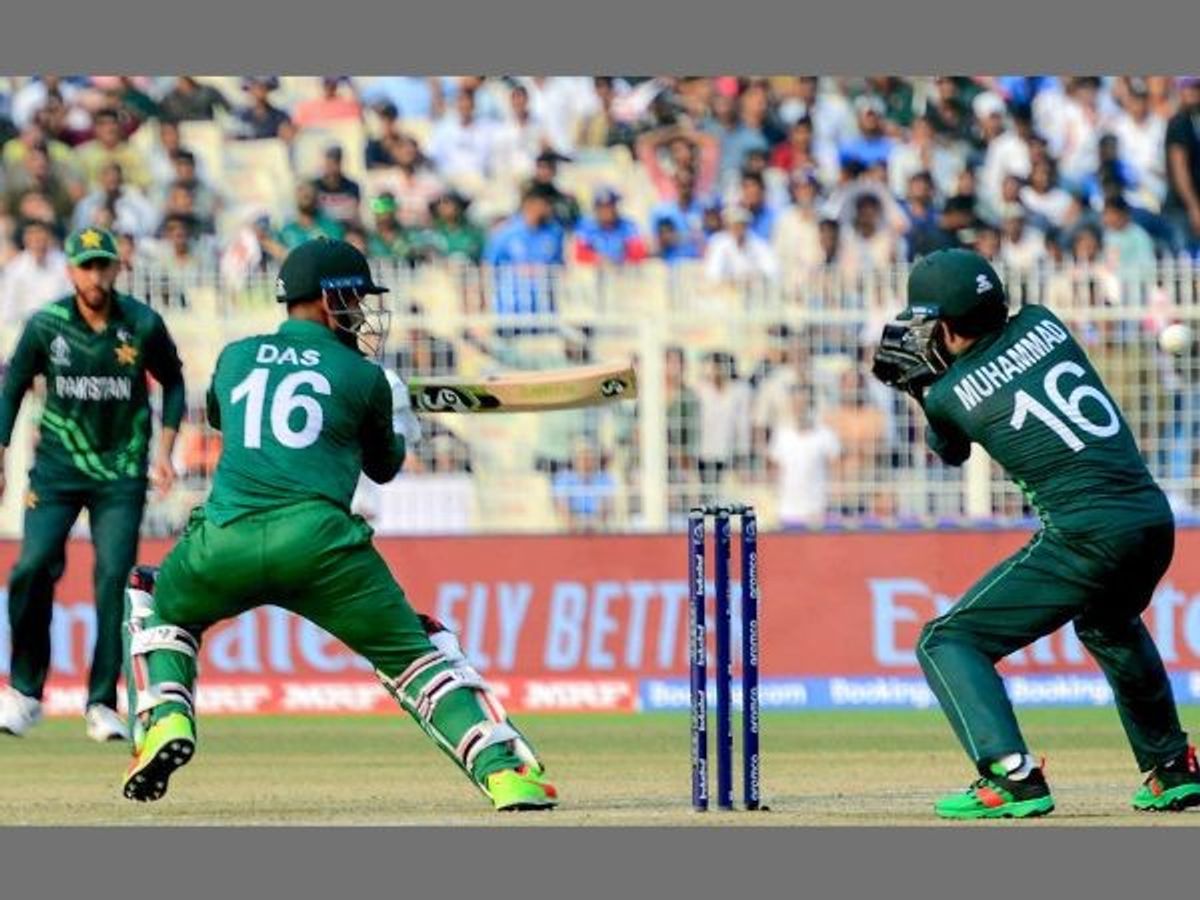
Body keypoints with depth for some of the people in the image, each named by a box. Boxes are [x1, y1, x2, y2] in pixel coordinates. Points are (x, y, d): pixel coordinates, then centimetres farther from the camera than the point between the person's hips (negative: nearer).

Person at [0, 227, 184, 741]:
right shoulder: (46, 325, -7)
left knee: (114, 578, -9)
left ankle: (102, 704, -2)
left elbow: (172, 383, 9)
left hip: (121, 472, 0)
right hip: (57, 465, 0)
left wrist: (164, 450, 1)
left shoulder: (142, 325, -8)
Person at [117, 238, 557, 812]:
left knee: (157, 608, 32)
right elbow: (384, 466, 25)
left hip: (225, 542, 2)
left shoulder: (235, 357, 19)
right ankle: (503, 769, -8)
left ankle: (164, 718, 6)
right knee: (412, 653, 9)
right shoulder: (364, 376, 12)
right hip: (318, 542, -2)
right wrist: (384, 392, 43)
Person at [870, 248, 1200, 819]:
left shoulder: (949, 395, -1)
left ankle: (1012, 778, -15)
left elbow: (951, 451, 22)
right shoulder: (1043, 324, 11)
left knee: (946, 643, 1)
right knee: (1109, 627, 38)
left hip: (1086, 536, -7)